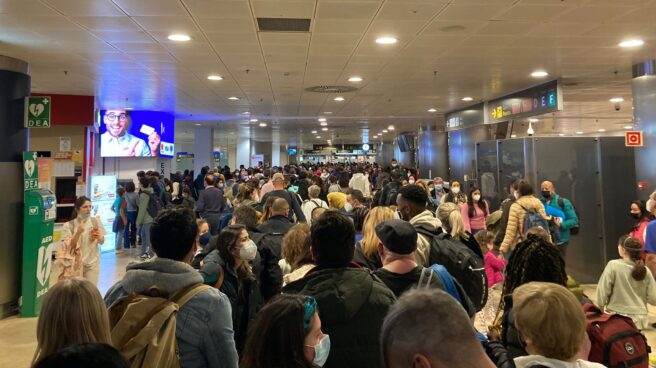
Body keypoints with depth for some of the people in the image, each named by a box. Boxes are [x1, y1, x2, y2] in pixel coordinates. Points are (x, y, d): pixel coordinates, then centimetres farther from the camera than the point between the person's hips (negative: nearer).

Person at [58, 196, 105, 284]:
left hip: (92, 262, 1)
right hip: (76, 263, -1)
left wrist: (98, 237, -19)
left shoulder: (95, 222, -3)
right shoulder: (68, 226, -9)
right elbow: (69, 246, -13)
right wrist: (78, 232, -26)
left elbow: (102, 241, 3)